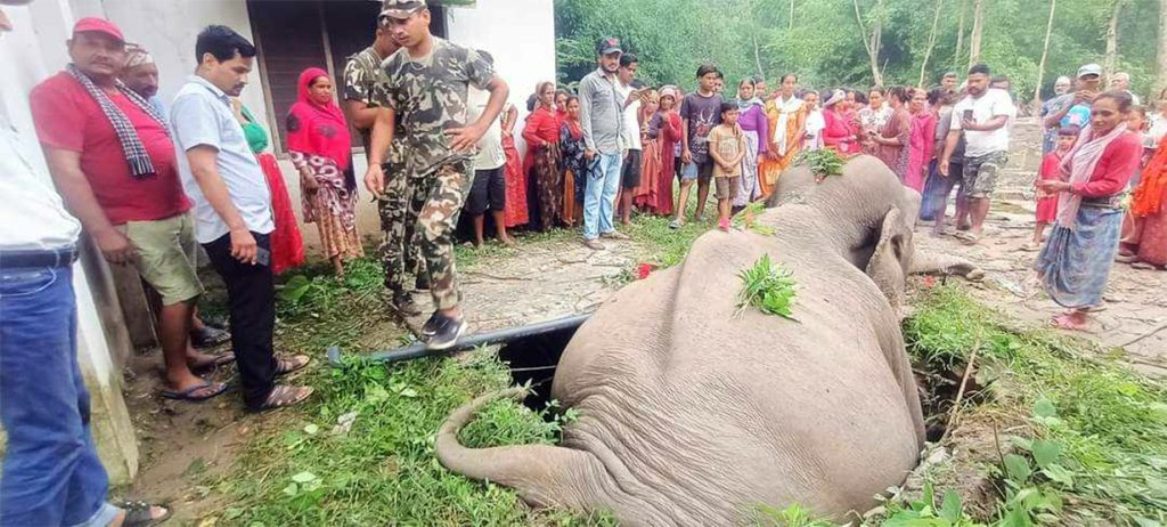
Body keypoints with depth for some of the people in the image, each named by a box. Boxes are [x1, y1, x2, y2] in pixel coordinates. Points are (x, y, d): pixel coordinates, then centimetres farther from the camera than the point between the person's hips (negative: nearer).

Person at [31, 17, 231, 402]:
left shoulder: (124, 94, 15)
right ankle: (177, 377, 5)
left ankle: (186, 352, 29)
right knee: (181, 292, -7)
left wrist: (187, 197, 21)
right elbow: (65, 170, -17)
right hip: (139, 221, -8)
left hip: (177, 209, 8)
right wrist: (103, 230, -21)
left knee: (183, 291, 14)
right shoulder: (56, 93, -10)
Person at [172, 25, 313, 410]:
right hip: (233, 230, -10)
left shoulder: (212, 100, 18)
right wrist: (237, 226, -26)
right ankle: (260, 392, 9)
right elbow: (203, 168, -23)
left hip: (249, 223, 10)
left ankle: (265, 362, 36)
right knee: (252, 308, -2)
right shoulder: (195, 99, -13)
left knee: (258, 304, 20)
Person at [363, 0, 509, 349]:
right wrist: (375, 163, -9)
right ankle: (446, 304, 26)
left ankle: (451, 312, -9)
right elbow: (385, 119, 5)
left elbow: (500, 87, 4)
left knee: (432, 228, -23)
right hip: (417, 166, 5)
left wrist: (479, 128, -7)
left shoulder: (458, 56, -5)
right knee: (436, 234, 10)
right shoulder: (391, 68, 6)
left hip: (454, 160, -5)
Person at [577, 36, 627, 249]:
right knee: (594, 193, -4)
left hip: (616, 148, 7)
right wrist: (590, 145, -16)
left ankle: (606, 228, 24)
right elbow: (585, 116, -11)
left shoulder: (617, 83, 17)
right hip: (599, 148, -7)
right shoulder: (589, 81, -6)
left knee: (610, 192, 13)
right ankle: (590, 234, 1)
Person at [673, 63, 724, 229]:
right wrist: (685, 148, -8)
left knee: (704, 181, 10)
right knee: (687, 181, -11)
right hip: (693, 149, -3)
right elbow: (684, 124, -2)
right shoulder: (689, 99, -1)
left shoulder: (718, 99, 7)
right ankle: (679, 217, -13)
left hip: (711, 149, 3)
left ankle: (699, 214, 21)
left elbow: (722, 123, 10)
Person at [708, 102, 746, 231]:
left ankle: (724, 218, 19)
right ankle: (724, 221, -7)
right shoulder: (716, 130, -6)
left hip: (735, 169, 4)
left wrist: (733, 163, -12)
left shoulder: (739, 131, 5)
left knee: (730, 196, 10)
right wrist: (724, 163, -15)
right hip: (720, 169, -4)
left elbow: (742, 151, 3)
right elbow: (712, 151, -9)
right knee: (723, 196, -7)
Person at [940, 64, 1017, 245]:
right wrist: (945, 158, 1)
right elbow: (953, 133, 7)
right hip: (971, 155, 5)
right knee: (970, 194, 4)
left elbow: (1000, 121, -17)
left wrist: (976, 127, -34)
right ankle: (975, 228, 14)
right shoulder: (962, 105, 10)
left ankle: (976, 228, -8)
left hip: (995, 152, -5)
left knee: (982, 191, -16)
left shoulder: (999, 96, -3)